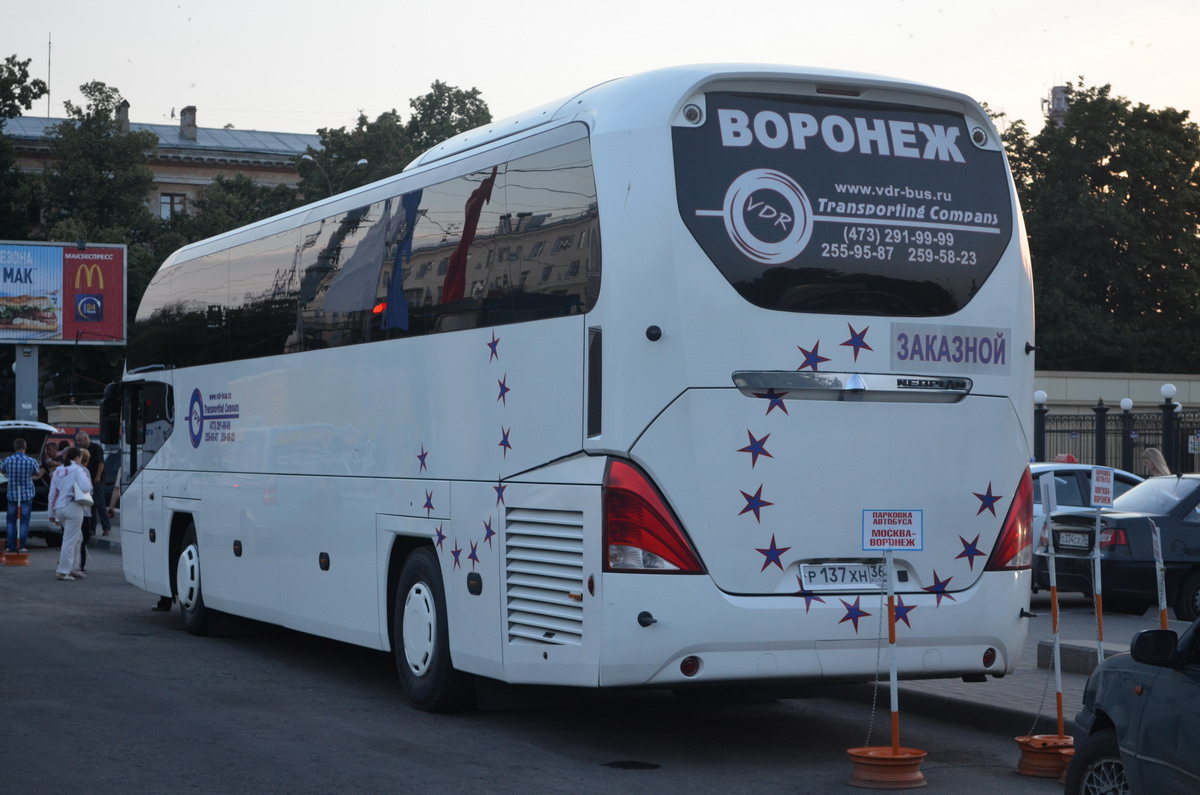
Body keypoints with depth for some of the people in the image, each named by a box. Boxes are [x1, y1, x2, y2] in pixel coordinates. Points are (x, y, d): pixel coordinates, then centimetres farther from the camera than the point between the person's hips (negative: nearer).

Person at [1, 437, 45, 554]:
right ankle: (21, 546, 0)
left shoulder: (8, 460, -6)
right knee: (24, 521, 4)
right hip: (27, 495, -1)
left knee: (11, 521, 12)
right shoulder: (31, 461, -10)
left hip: (12, 495, 1)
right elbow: (38, 474, 8)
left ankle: (11, 546, 11)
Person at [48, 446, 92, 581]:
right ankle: (63, 571, -5)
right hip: (73, 508, -7)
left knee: (77, 538, 19)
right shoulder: (77, 470, -6)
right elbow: (86, 487, -20)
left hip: (59, 508, 7)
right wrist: (87, 480, 3)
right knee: (70, 540, -4)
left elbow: (52, 493, 17)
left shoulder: (58, 471, 15)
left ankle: (71, 568, 17)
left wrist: (51, 513, 22)